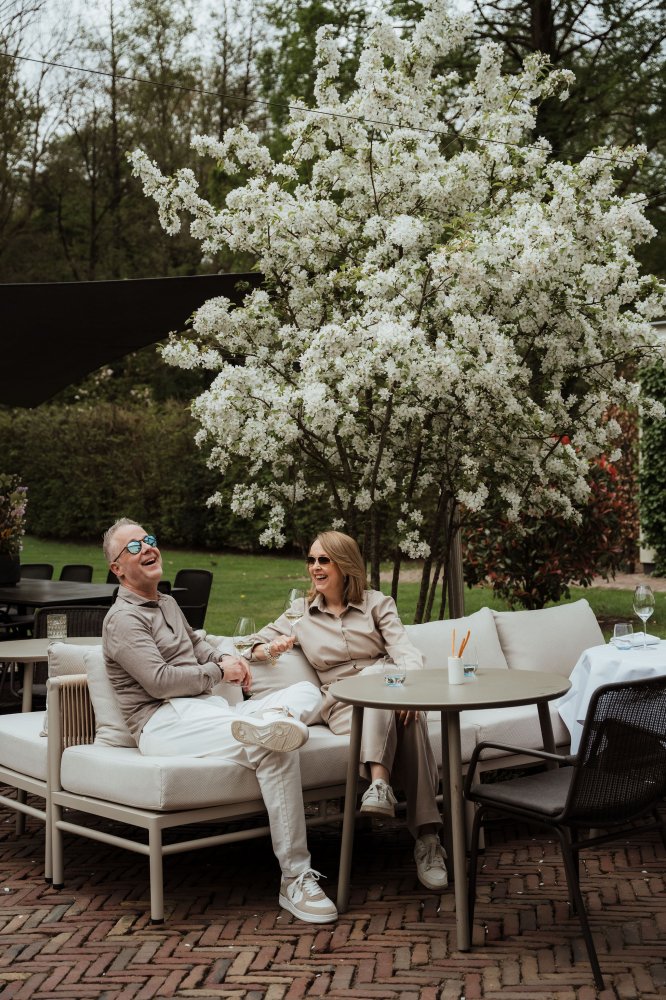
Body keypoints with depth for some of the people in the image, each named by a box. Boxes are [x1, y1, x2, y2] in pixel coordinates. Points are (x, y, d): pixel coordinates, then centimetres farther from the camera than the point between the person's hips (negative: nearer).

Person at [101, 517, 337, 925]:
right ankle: (296, 879, -32)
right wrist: (219, 671, -5)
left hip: (209, 710, 9)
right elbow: (159, 680, -15)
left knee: (308, 691, -8)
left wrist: (226, 657, 17)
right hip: (165, 721, -9)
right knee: (275, 751, -31)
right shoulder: (123, 619, -4)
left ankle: (266, 720, -45)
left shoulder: (168, 604, 26)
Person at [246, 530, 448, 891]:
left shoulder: (377, 603, 14)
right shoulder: (302, 613, 19)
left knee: (409, 715, -37)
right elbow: (257, 643, 21)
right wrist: (270, 649, -5)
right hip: (342, 703, -1)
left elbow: (406, 651, 0)